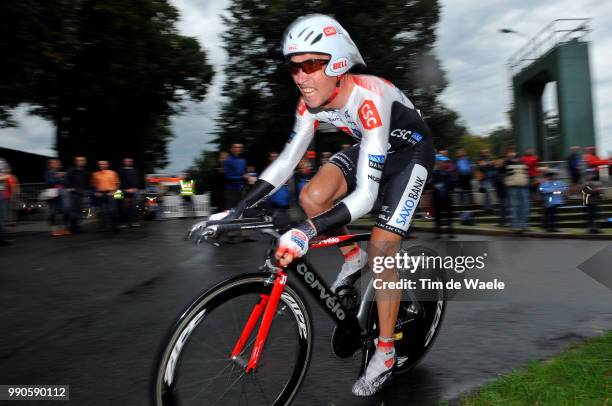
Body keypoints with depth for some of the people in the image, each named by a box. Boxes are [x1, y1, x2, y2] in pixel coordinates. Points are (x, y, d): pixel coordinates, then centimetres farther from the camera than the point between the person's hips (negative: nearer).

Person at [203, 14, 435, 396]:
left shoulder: (368, 99, -38)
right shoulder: (312, 102, -18)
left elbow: (365, 194, -43)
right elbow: (286, 161, -12)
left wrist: (308, 231, -54)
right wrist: (237, 210, -19)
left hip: (410, 152, -6)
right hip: (370, 147, 6)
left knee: (380, 252, -14)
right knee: (312, 198, -18)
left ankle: (386, 353, 6)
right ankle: (353, 257, 12)